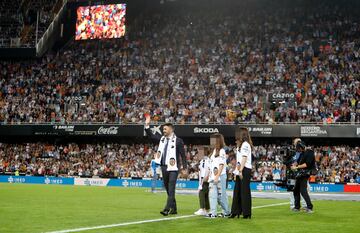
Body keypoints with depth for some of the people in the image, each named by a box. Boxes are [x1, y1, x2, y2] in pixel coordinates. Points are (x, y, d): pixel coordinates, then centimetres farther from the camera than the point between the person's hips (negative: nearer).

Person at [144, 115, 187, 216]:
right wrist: (147, 125, 6)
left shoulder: (178, 141, -6)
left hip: (173, 168, -7)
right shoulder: (162, 139, 10)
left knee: (171, 189, -12)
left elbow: (183, 155, -5)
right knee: (167, 188, 12)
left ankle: (167, 209, -17)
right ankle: (174, 209, 22)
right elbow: (151, 135, 17)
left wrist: (184, 168, -8)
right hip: (164, 167, 7)